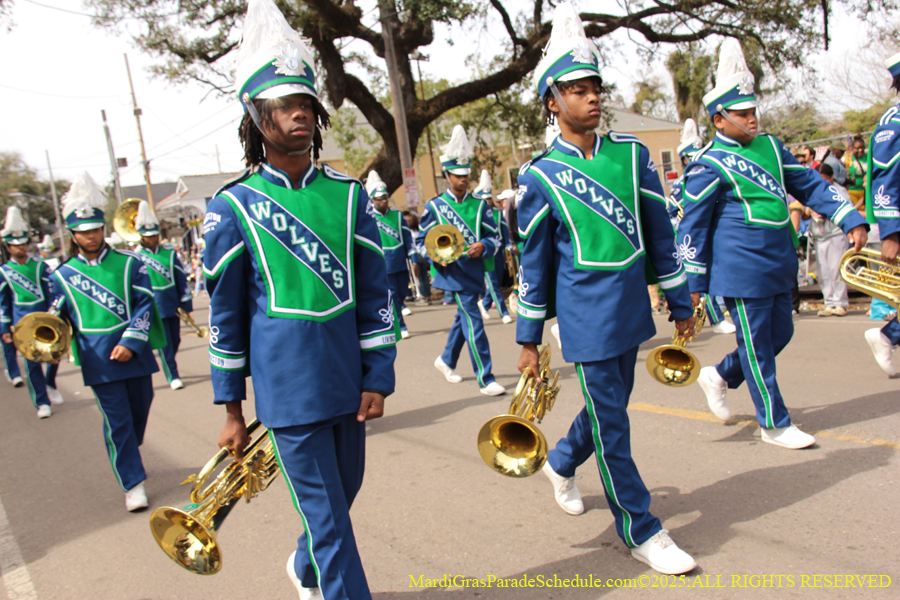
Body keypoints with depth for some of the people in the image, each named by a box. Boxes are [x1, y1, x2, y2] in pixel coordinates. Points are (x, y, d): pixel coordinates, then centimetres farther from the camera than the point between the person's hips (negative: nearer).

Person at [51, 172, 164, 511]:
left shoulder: (128, 263, 2)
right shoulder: (63, 275, 5)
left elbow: (144, 303, -3)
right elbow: (58, 318, 9)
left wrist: (131, 342, -13)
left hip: (134, 352, 1)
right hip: (99, 362, -1)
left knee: (140, 411, 14)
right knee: (117, 420, -2)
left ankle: (126, 457, 41)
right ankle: (133, 484, 6)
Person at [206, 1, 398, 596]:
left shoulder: (348, 194, 1)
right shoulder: (233, 207, -6)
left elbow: (377, 290, 3)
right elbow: (226, 312, 0)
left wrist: (378, 378, 0)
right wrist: (232, 409, 3)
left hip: (348, 382, 4)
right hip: (288, 391, -4)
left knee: (343, 493, 21)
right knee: (326, 516, 2)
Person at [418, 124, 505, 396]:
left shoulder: (480, 205, 5)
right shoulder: (434, 206, -1)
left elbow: (495, 235, 4)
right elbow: (421, 239, 4)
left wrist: (483, 246, -18)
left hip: (475, 271, 5)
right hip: (454, 273, -4)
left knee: (463, 318, 18)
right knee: (474, 323, -9)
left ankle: (446, 360, 41)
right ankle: (486, 380, -6)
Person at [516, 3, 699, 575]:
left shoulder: (631, 153, 2)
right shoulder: (540, 177, -7)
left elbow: (660, 232, 8)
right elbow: (535, 264, -1)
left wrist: (680, 302, 10)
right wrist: (529, 338, 1)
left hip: (631, 308, 5)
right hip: (586, 317, -5)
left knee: (612, 404, 19)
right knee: (611, 420, 2)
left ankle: (562, 462, 46)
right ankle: (642, 531, 17)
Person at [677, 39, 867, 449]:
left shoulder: (770, 146, 10)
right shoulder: (708, 165, -11)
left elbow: (810, 185, 13)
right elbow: (692, 226, -9)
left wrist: (851, 219, 2)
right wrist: (695, 283, -8)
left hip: (778, 264, 8)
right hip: (742, 272, -8)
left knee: (779, 335, 16)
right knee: (757, 347, 2)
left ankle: (718, 376, 35)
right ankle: (774, 424, 16)